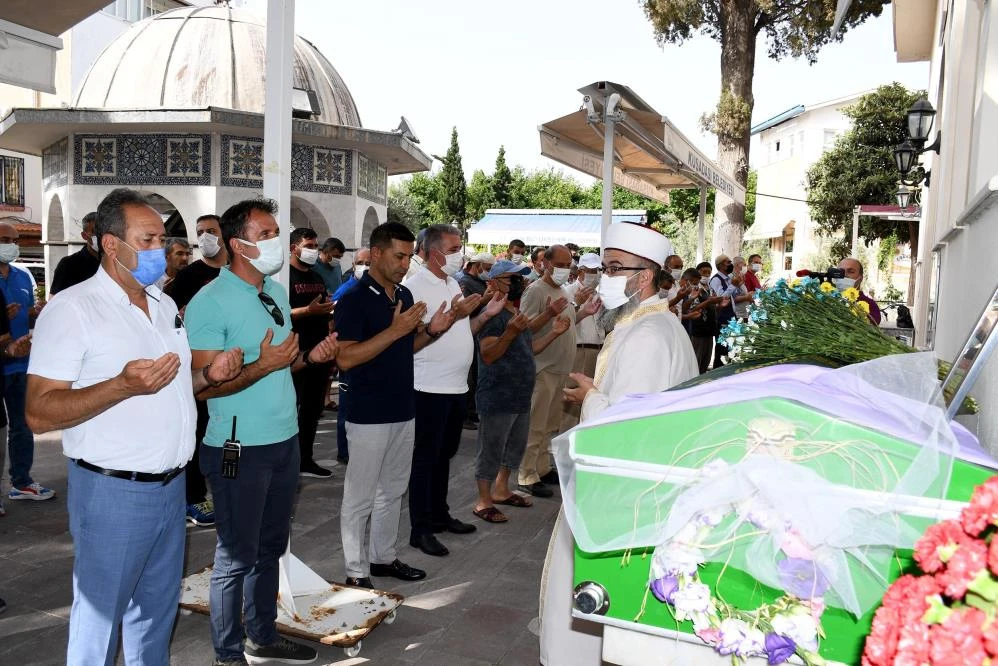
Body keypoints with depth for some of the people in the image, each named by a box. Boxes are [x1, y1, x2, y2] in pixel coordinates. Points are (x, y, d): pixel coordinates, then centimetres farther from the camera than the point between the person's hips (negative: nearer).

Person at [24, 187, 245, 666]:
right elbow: (39, 414, -17)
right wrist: (124, 385, -29)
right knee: (99, 619, 8)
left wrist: (209, 375, 0)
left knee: (158, 614, 19)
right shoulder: (73, 309, -12)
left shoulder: (165, 304, 11)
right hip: (112, 491, -7)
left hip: (171, 484, 7)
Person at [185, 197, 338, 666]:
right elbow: (204, 385, -19)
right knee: (236, 556, 6)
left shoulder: (277, 291, 9)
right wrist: (262, 366, -28)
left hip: (285, 441, 8)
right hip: (240, 449, -8)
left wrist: (310, 356, -1)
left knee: (270, 548, 19)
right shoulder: (209, 302, -16)